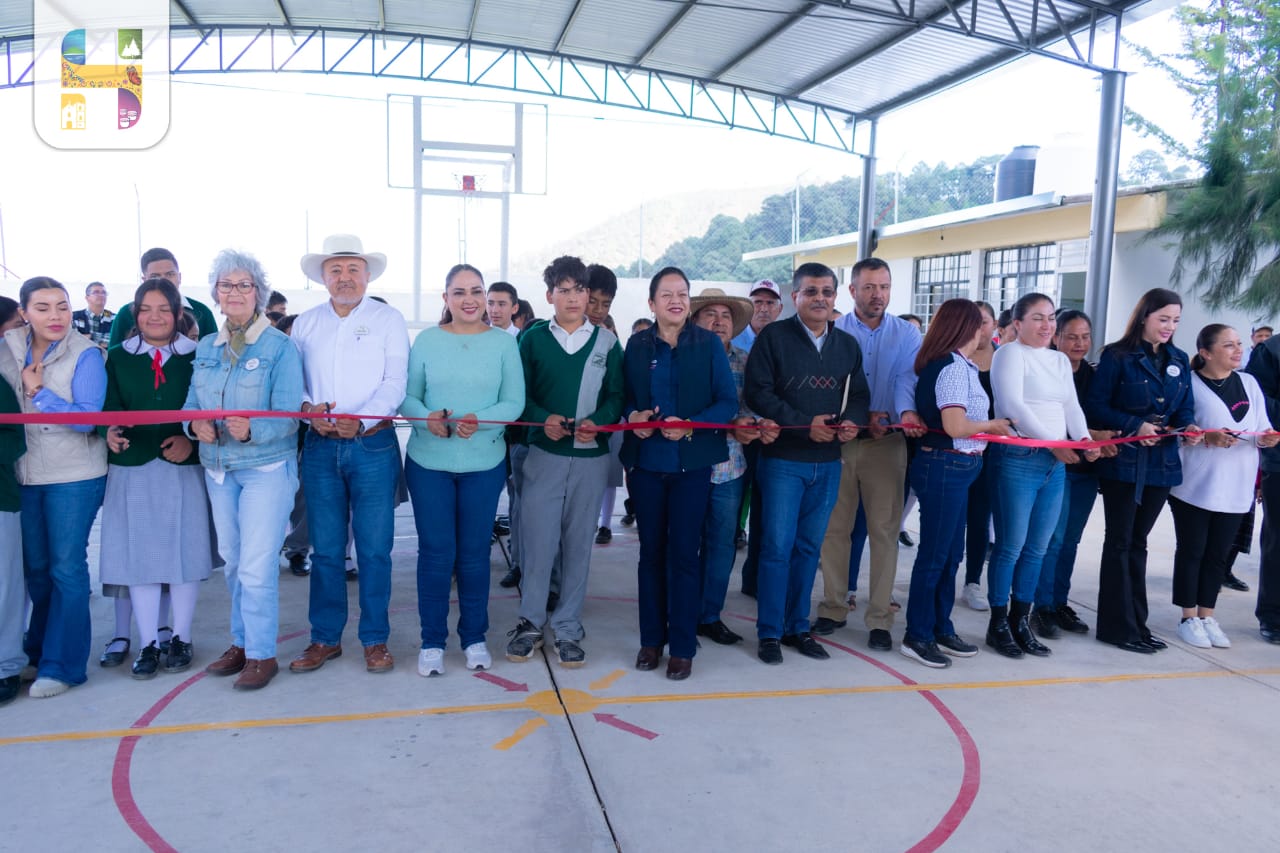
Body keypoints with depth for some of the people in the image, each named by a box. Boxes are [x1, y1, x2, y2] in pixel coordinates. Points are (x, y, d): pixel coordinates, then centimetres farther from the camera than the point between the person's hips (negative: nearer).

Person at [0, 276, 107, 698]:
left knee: (66, 567, -1)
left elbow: (88, 417, -18)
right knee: (34, 567, 16)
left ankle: (61, 665, 9)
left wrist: (38, 392, -17)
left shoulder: (85, 354, -12)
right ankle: (39, 647, 36)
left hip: (74, 476, -4)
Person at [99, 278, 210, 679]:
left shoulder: (196, 356, 2)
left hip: (184, 467, -1)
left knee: (184, 554, 5)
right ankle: (149, 644, 18)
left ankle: (181, 639, 20)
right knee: (139, 556, 6)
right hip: (133, 467, 2)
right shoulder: (119, 357, 7)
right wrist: (110, 431, -18)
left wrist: (190, 439, -15)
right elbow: (108, 407, 2)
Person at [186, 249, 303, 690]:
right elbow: (192, 402, 9)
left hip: (266, 466, -6)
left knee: (257, 565, -5)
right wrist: (195, 424, -14)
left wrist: (252, 430, -34)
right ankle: (242, 641, 30)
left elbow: (288, 415, -16)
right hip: (218, 467, 6)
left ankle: (262, 653, 9)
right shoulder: (206, 347, 8)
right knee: (232, 560, 15)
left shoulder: (279, 346, -9)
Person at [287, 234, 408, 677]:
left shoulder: (388, 319, 2)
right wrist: (308, 408, -15)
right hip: (320, 446, 3)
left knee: (374, 549, 1)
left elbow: (395, 383, -7)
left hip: (374, 445, -2)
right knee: (325, 549, 8)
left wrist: (361, 420, -22)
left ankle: (375, 639, 14)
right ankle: (325, 638, 21)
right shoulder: (305, 323, 11)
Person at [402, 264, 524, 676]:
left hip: (484, 464, 0)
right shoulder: (426, 340, 1)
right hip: (428, 462, 0)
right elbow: (408, 396, 1)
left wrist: (479, 420, -23)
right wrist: (428, 418, -20)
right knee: (435, 551, 5)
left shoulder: (503, 342, -1)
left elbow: (514, 402, -5)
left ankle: (474, 637, 25)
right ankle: (432, 640, 19)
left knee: (474, 552, 10)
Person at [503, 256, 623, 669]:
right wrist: (543, 419, -17)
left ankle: (568, 629, 19)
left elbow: (617, 395, 2)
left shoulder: (607, 341, 5)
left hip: (591, 457, 1)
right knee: (537, 540, -2)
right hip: (544, 453, -1)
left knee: (578, 543, 7)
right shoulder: (533, 338, 3)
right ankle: (530, 622, 17)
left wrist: (597, 423, -17)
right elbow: (520, 393, 1)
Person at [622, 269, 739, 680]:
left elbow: (728, 401, -5)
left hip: (692, 464, -2)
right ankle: (651, 638, 22)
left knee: (684, 553, 1)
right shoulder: (637, 345, 5)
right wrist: (633, 416, -13)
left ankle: (683, 646, 12)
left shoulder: (709, 343, 0)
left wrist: (690, 426, -20)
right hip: (647, 463, 2)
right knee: (651, 552, 10)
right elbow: (625, 396, 10)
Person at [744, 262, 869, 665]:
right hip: (783, 458, -5)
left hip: (828, 462, 5)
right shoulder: (773, 336, -5)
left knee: (809, 547, 11)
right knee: (777, 546, -3)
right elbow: (757, 393, -11)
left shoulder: (847, 344, 11)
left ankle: (798, 626, 23)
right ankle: (770, 632, 10)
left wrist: (851, 420, -9)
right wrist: (804, 424, -18)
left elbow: (859, 394, 14)